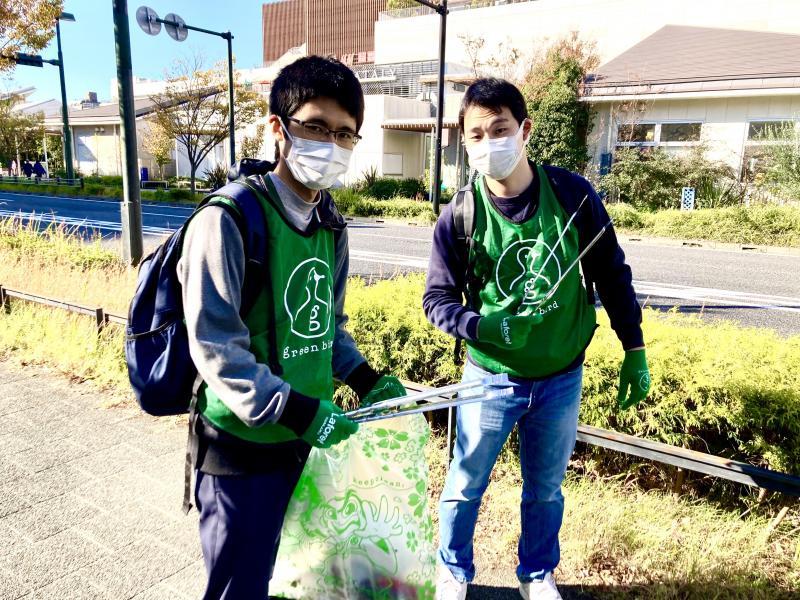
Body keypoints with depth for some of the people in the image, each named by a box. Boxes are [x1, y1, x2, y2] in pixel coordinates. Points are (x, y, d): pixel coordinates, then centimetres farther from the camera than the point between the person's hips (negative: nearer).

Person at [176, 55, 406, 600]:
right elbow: (216, 348, -22)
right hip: (243, 447, -7)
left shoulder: (332, 226, 6)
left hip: (308, 440, 7)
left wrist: (366, 379, 3)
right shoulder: (229, 220, -18)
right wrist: (299, 412, -25)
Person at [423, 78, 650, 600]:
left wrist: (635, 351, 3)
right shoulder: (459, 217, -13)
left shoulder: (573, 195, -10)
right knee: (465, 486, 13)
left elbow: (612, 275, 0)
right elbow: (438, 300, -7)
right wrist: (485, 327, -26)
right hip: (491, 377, -1)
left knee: (546, 489, 19)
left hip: (562, 379, 1)